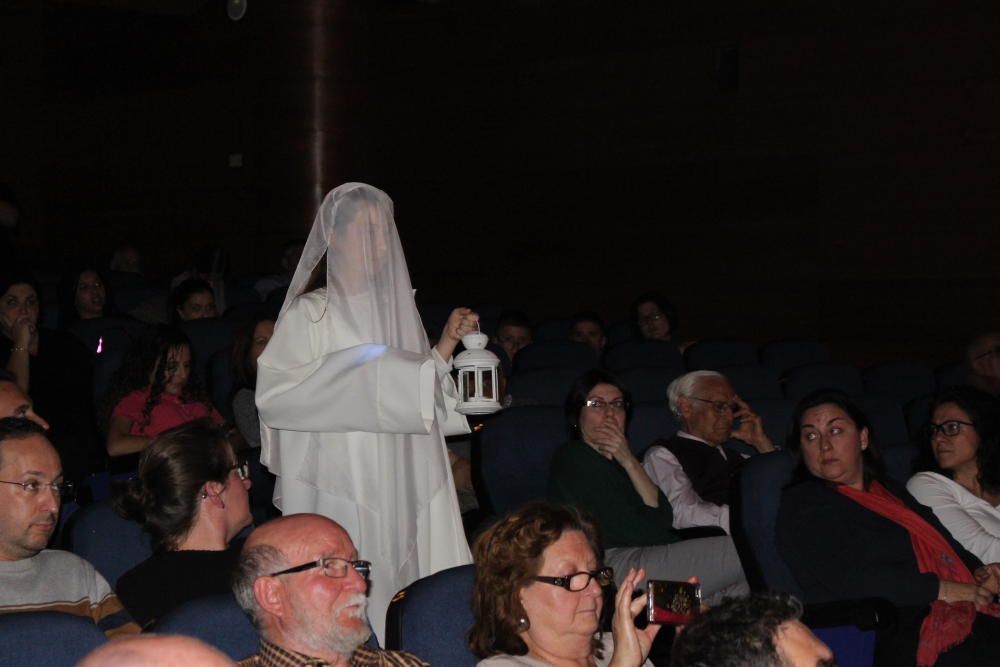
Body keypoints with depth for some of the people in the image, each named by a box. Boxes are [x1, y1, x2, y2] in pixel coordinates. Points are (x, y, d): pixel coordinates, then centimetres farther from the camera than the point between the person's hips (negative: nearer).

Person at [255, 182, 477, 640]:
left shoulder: (394, 309, 15)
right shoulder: (309, 314, -3)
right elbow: (273, 395, -13)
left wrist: (446, 345, 7)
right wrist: (351, 370, -16)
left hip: (401, 494, 6)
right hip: (339, 492, -5)